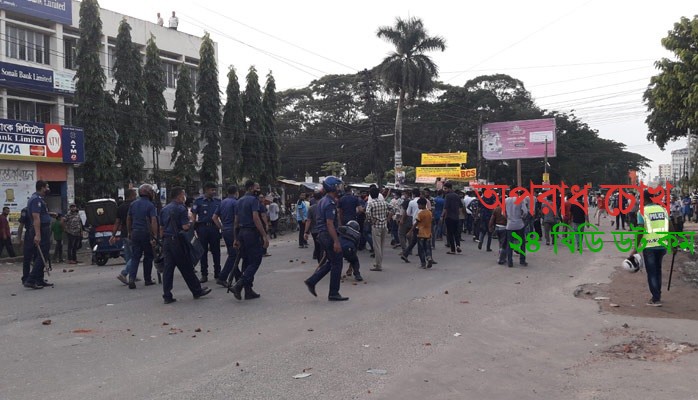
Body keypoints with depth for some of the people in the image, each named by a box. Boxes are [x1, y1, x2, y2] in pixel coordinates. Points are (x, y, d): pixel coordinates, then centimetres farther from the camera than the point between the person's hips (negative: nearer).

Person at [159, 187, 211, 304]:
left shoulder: (164, 209, 13)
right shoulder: (180, 208, -11)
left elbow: (161, 228, 16)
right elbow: (185, 227, -17)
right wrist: (191, 223, 3)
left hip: (166, 241, 7)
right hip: (177, 241, -7)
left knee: (168, 268, 6)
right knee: (186, 268, 2)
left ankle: (167, 296, 6)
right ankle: (197, 291, 14)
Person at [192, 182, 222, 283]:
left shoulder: (218, 201, 8)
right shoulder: (198, 201, 0)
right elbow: (194, 216, 0)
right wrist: (194, 229, -7)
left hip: (214, 228, 2)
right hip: (202, 228, -2)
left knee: (216, 251, 5)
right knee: (203, 252, 5)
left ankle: (217, 272, 16)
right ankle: (204, 274, 12)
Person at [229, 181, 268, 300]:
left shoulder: (240, 201, 16)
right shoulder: (253, 200, -9)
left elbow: (236, 221, 17)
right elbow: (256, 218, -20)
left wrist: (236, 239, 21)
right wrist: (264, 236, -22)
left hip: (242, 232, 9)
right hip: (252, 233, -9)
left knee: (247, 262, 12)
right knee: (255, 261, -5)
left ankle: (248, 291, 14)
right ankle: (238, 285, -16)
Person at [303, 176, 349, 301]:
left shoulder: (323, 201, 14)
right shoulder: (330, 203, -17)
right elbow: (330, 224, -23)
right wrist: (336, 241, -25)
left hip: (322, 234, 10)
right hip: (329, 235, -10)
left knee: (330, 262, 18)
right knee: (336, 264, -1)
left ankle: (311, 281, 13)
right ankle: (333, 293, 4)